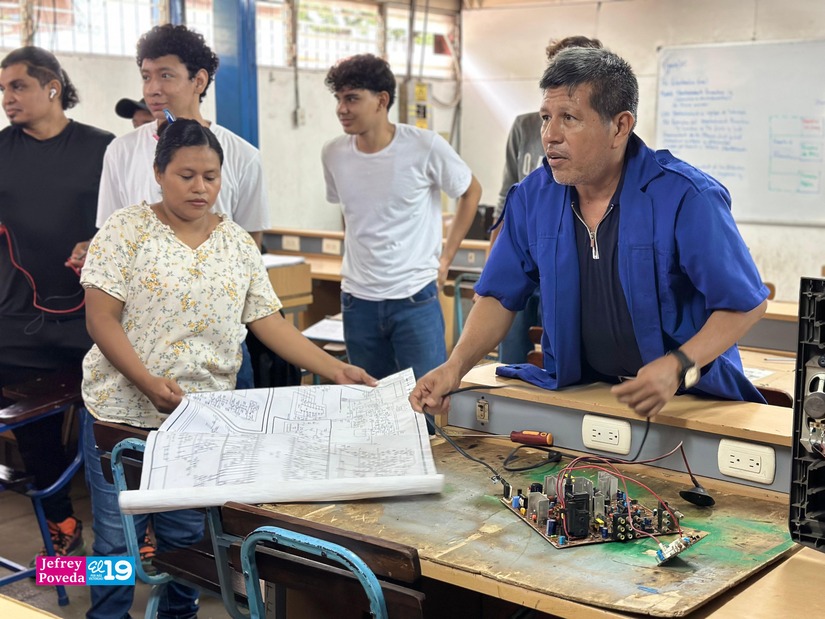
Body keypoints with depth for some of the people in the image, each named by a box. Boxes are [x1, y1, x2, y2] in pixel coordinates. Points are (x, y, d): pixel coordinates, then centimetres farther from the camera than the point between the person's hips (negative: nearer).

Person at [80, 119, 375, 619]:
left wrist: (337, 370, -7)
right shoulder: (127, 231, -5)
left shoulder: (239, 244, 6)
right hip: (123, 410, -2)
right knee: (117, 539, 5)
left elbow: (269, 321, 3)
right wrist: (149, 382, -24)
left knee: (185, 538, 10)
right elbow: (101, 319, -10)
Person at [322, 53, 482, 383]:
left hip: (415, 297, -4)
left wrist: (445, 258, 1)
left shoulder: (425, 146, -12)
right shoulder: (333, 153, 0)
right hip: (357, 301, 4)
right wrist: (363, 253, 11)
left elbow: (471, 191, 4)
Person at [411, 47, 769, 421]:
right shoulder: (532, 197, 1)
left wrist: (679, 367, -25)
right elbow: (501, 296, 10)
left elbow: (745, 303, -10)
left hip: (688, 400, -4)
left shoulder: (686, 197, -14)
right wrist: (455, 367, -5)